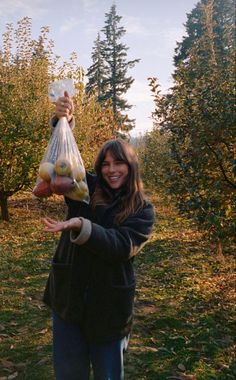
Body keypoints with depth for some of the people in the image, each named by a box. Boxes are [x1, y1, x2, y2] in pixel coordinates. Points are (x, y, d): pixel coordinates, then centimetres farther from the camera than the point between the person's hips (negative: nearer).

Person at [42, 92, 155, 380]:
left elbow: (122, 246, -20)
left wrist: (81, 227, -34)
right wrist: (62, 122, -22)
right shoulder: (85, 189, 2)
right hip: (68, 297, 3)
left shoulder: (142, 209, -6)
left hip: (109, 304, -2)